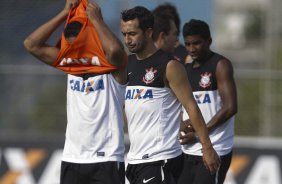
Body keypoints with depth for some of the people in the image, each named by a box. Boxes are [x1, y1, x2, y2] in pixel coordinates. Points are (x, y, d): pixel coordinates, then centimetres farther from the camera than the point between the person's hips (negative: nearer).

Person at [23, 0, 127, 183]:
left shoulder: (113, 67, -6)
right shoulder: (71, 65, 10)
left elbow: (115, 49, -31)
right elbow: (32, 44, 5)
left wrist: (96, 20, -15)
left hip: (106, 161, -6)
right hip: (72, 160, 6)